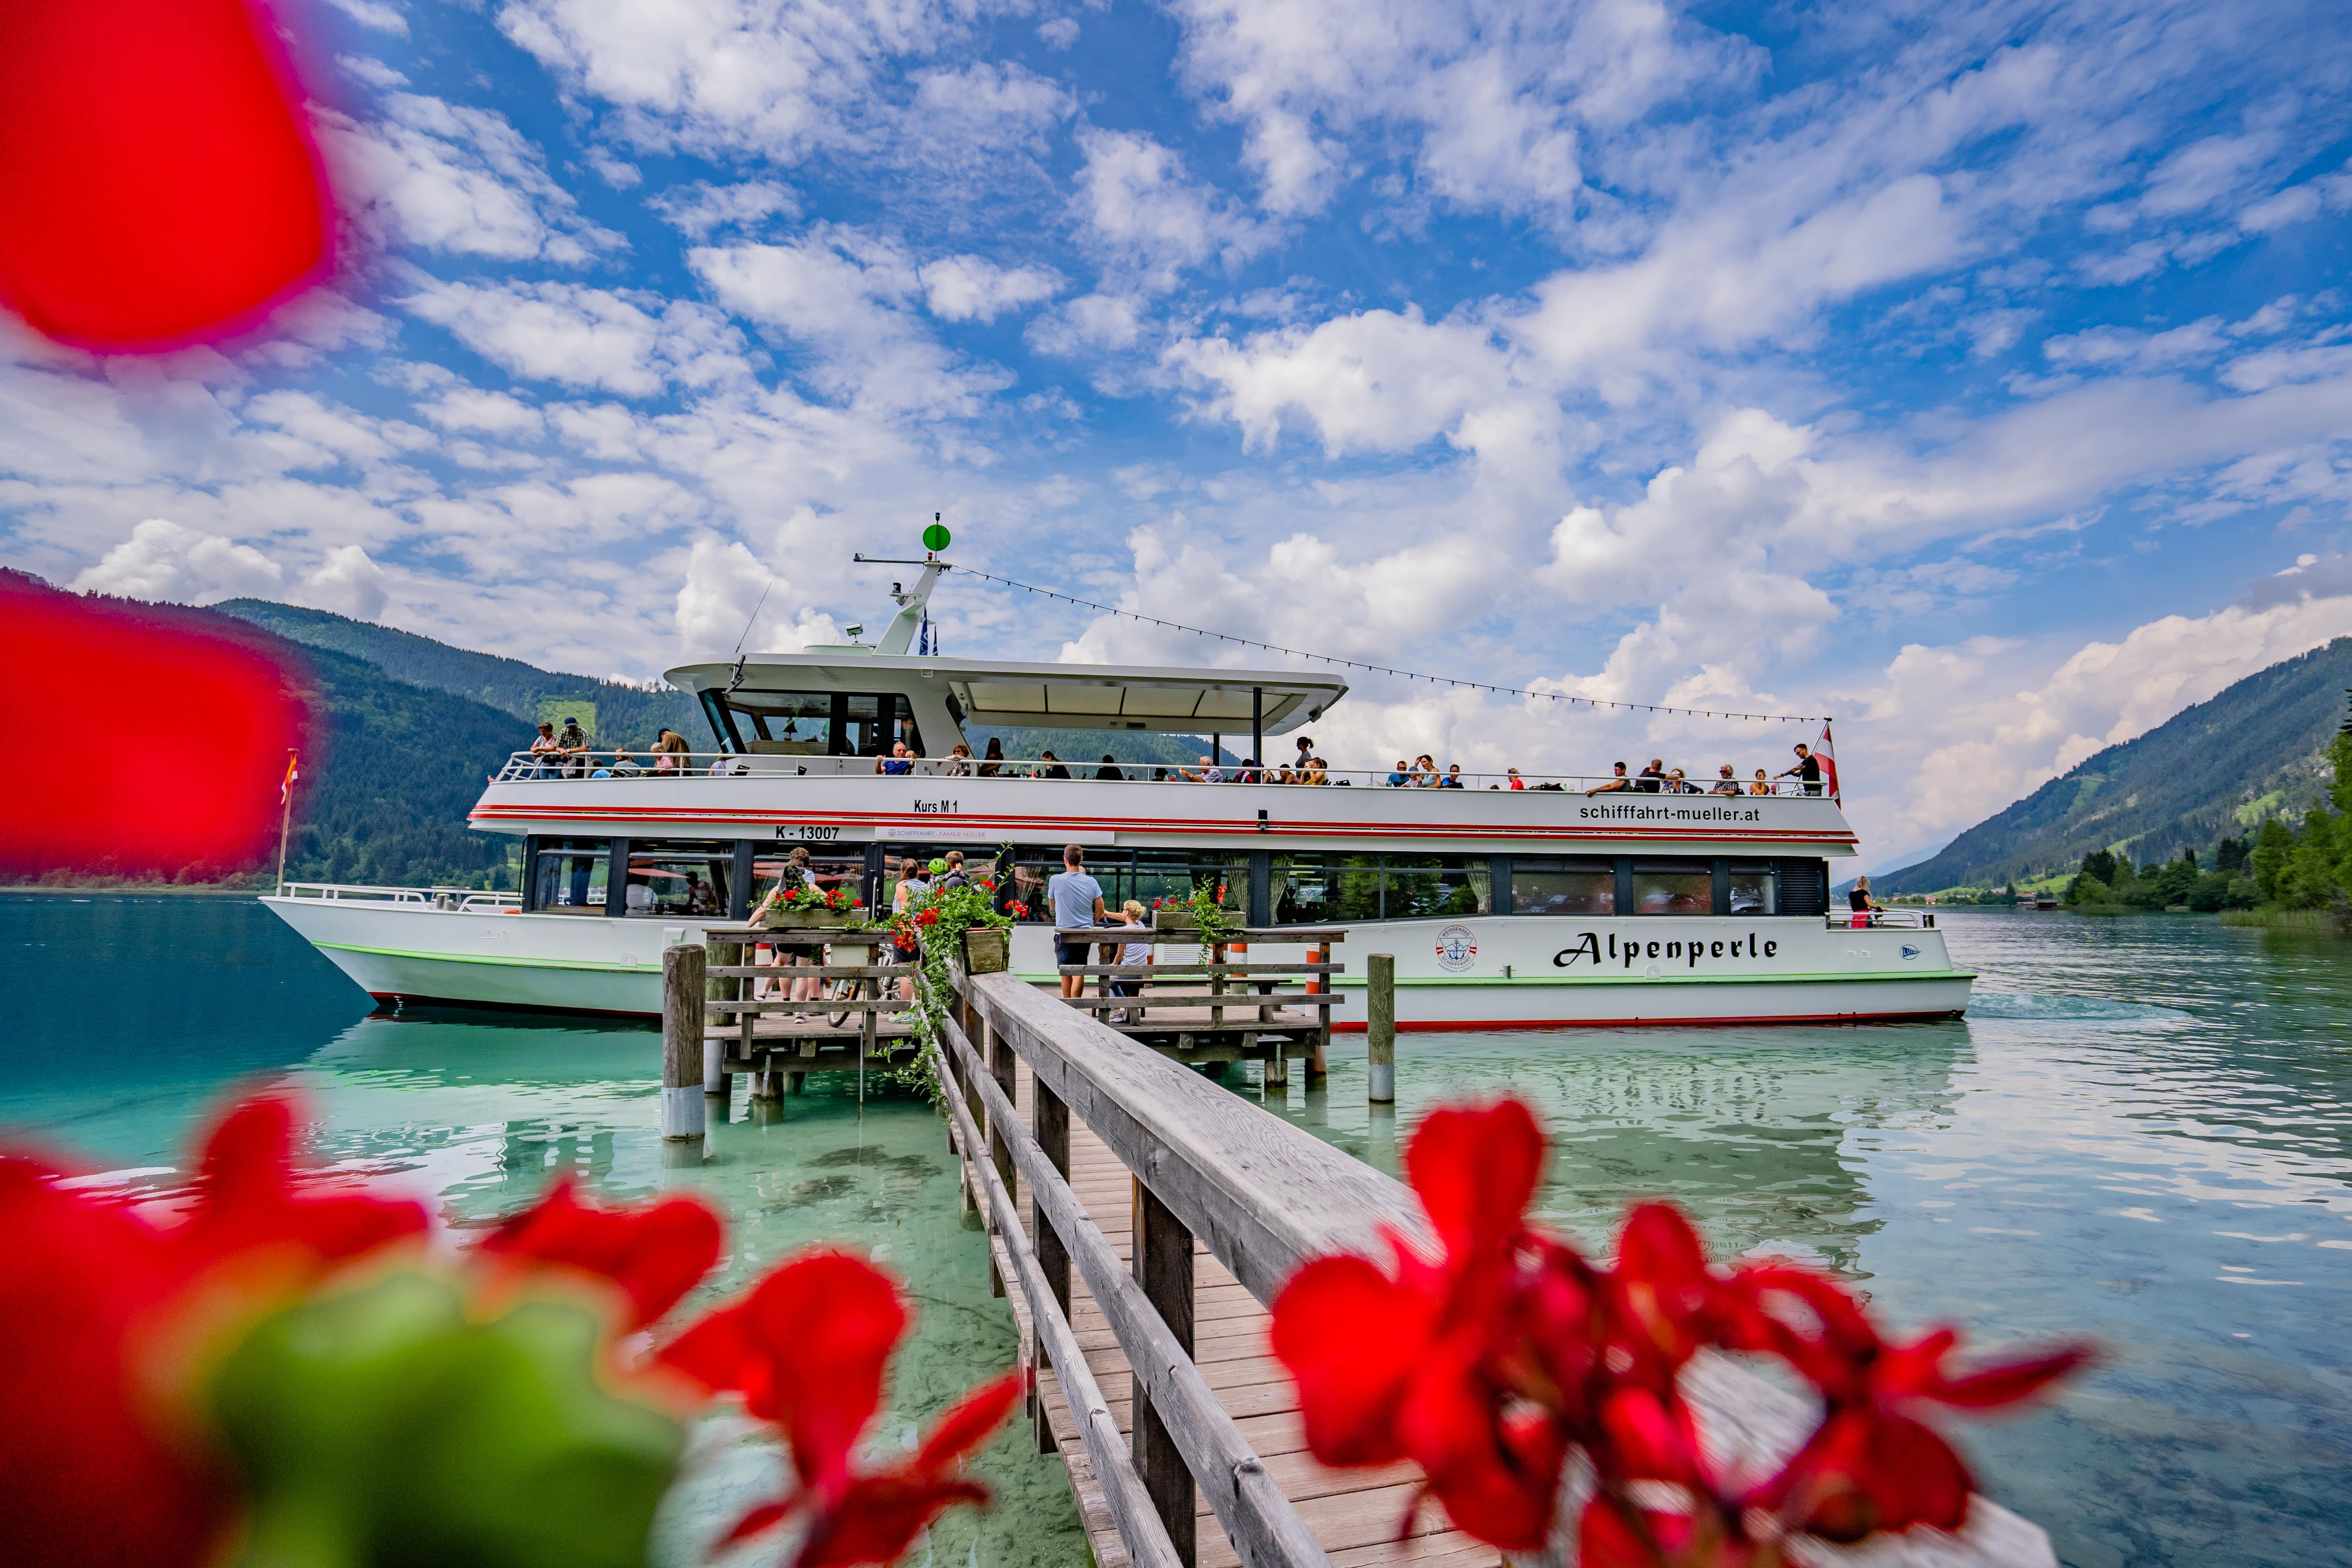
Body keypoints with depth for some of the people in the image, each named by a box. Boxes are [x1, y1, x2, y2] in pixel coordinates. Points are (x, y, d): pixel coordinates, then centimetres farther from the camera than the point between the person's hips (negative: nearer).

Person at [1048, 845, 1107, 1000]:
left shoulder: (1055, 881, -6)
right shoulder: (1091, 882, -3)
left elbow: (1053, 907, 10)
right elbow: (1100, 910, 4)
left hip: (1063, 933, -1)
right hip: (1085, 934, 1)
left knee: (1066, 974, 11)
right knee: (1079, 973, 1)